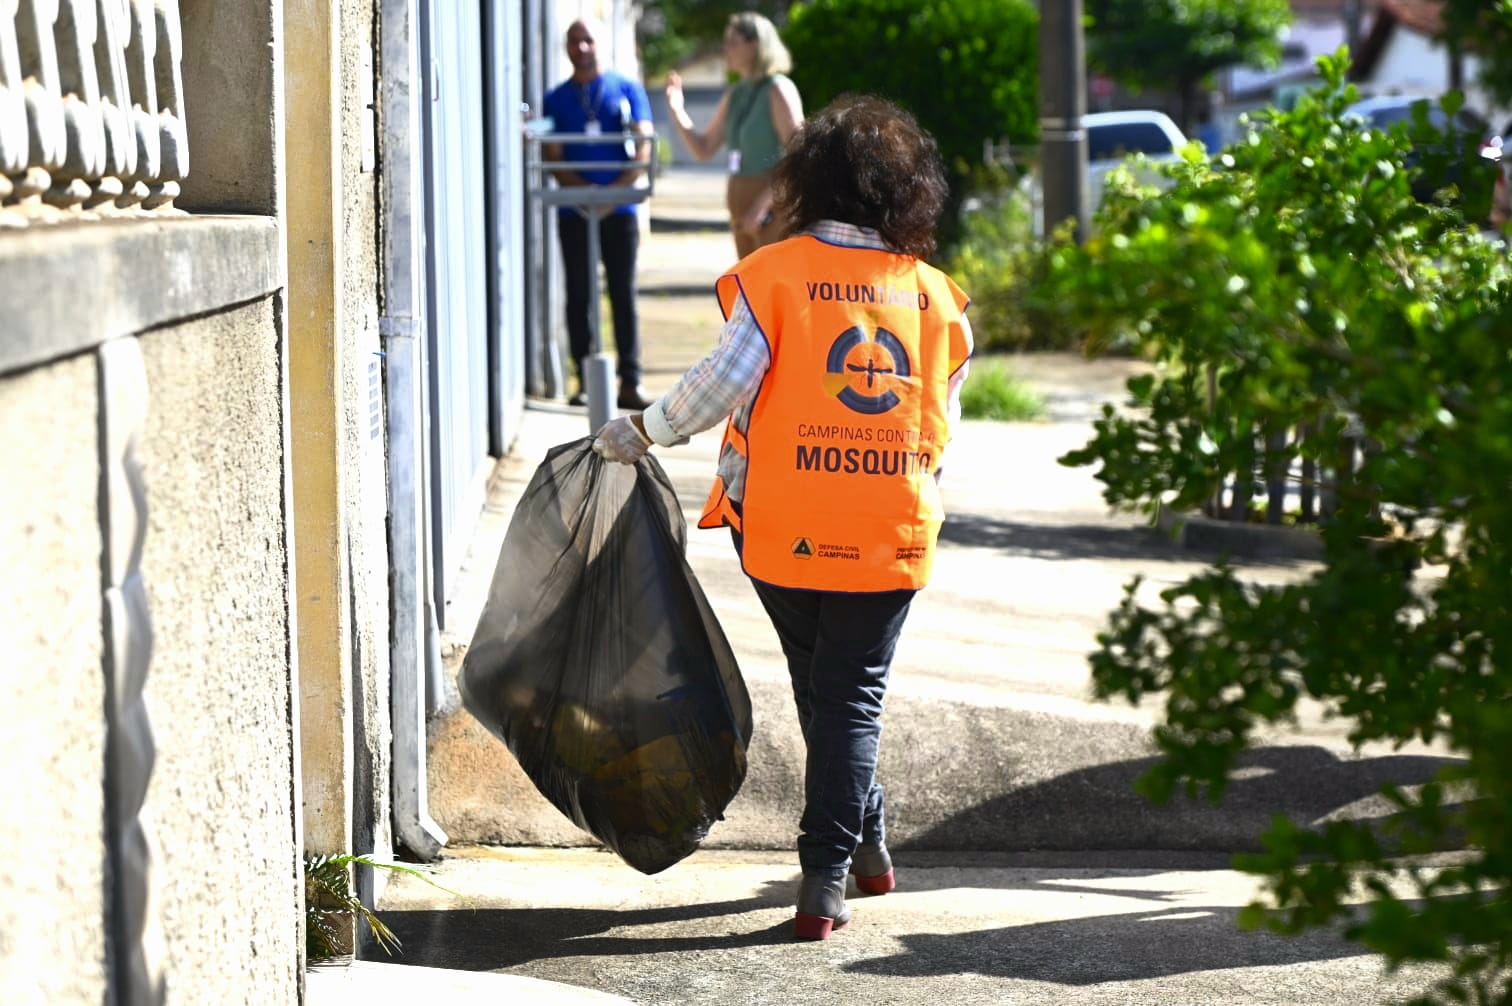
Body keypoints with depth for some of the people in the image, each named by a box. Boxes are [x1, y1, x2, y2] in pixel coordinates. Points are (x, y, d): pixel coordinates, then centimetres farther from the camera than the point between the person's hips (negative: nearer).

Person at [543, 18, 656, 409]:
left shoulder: (627, 90, 7)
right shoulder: (556, 100, 10)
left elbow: (643, 150, 0)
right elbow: (552, 158, 2)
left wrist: (614, 191, -15)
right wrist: (584, 190, -16)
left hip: (619, 209, -1)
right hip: (574, 211, 1)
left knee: (623, 294, -2)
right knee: (579, 295, 2)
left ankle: (630, 382, -2)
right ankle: (585, 382, 5)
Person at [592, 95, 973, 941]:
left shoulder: (774, 272, -6)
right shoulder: (936, 295, 3)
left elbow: (724, 382, -13)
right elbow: (943, 425, 8)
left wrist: (645, 432, 0)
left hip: (784, 527, -1)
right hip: (893, 535, 1)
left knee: (821, 687, 20)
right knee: (854, 697, 7)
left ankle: (865, 840, 32)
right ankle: (828, 880, 3)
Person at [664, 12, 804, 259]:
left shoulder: (778, 90, -9)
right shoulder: (734, 96, 14)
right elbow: (704, 149, 18)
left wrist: (762, 205, -21)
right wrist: (677, 112, 2)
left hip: (773, 210, -8)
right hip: (743, 212, 8)